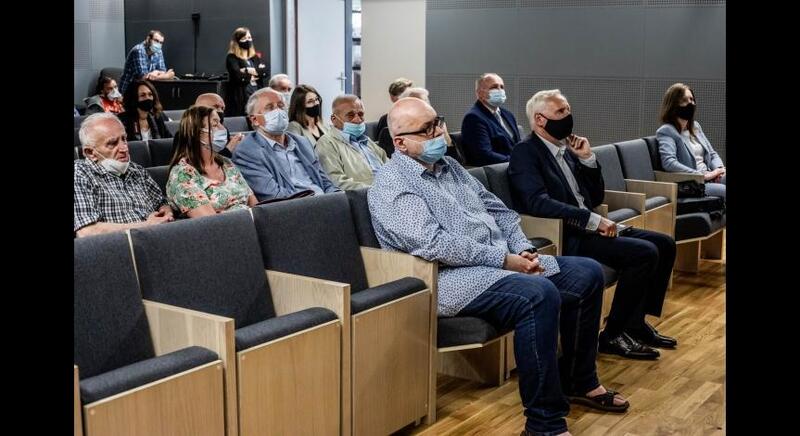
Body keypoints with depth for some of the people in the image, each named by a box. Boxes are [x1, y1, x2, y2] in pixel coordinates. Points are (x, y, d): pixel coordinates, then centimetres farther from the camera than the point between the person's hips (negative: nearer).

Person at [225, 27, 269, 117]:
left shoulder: (255, 57, 17)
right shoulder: (232, 58, 0)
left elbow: (266, 71, 2)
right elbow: (238, 76, -14)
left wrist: (251, 71, -10)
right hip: (240, 99, -5)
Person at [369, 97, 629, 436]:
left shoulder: (449, 166, 18)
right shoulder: (392, 185, -9)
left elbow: (497, 209, 19)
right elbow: (434, 244, -22)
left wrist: (523, 249, 1)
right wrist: (503, 259, -20)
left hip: (501, 260, 9)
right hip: (453, 276, -9)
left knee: (587, 274, 3)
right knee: (539, 295, -33)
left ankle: (579, 382, 18)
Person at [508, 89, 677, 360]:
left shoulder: (566, 150, 17)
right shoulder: (525, 153, -8)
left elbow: (596, 198, 18)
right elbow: (538, 202, -23)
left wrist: (588, 158, 3)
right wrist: (592, 220, -24)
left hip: (588, 229, 9)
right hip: (564, 237, -9)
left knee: (664, 244, 3)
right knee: (644, 253, -21)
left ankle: (635, 323, 10)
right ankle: (612, 336, -10)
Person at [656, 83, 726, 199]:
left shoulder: (695, 126, 21)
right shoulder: (666, 131, -4)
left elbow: (712, 154, 23)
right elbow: (669, 163, -20)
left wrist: (719, 169, -1)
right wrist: (703, 175, -21)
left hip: (710, 178, 7)